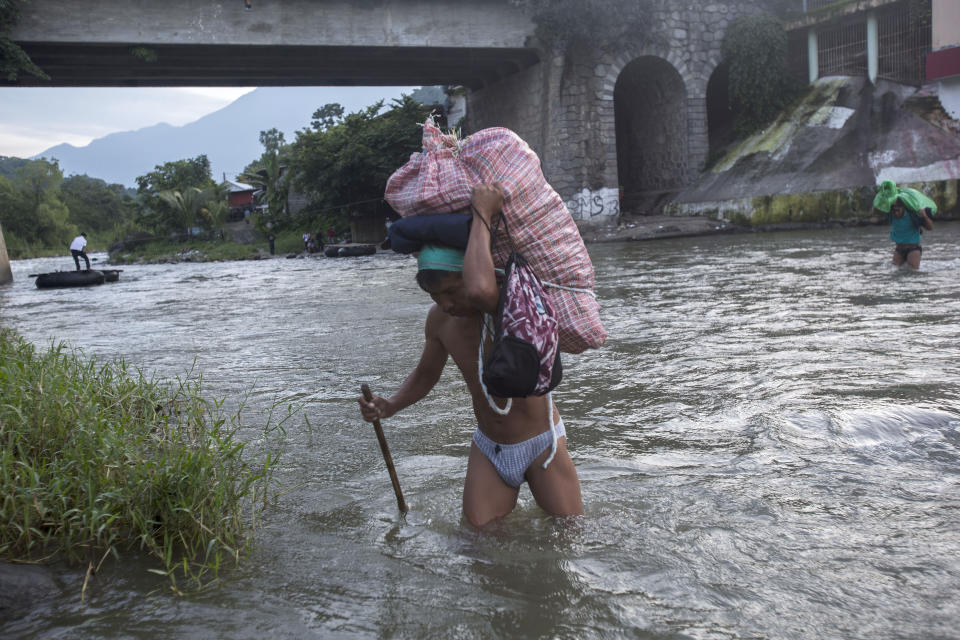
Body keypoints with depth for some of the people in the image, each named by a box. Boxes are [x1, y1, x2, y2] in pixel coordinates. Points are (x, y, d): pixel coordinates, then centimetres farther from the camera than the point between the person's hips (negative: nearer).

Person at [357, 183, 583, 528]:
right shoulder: (439, 320, -7)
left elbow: (480, 291, -50)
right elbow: (425, 373, 12)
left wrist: (482, 214, -41)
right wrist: (390, 406, -6)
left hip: (542, 445, -4)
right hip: (489, 449, 4)